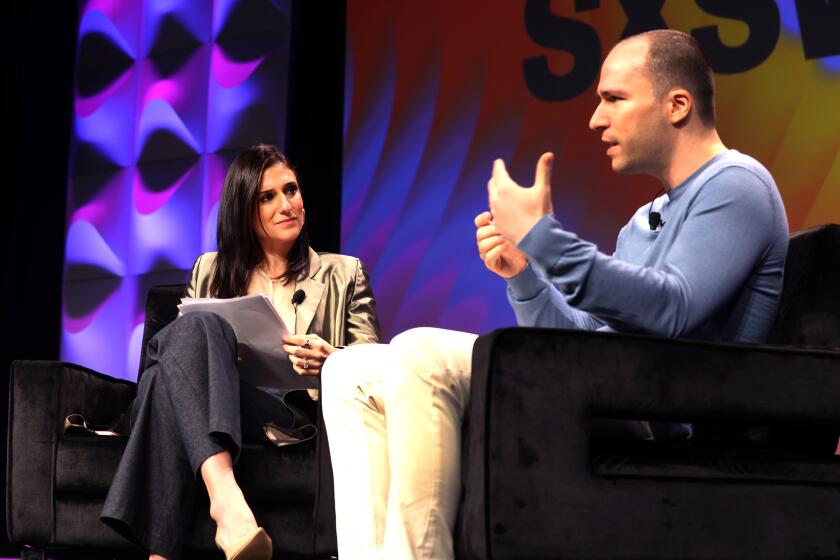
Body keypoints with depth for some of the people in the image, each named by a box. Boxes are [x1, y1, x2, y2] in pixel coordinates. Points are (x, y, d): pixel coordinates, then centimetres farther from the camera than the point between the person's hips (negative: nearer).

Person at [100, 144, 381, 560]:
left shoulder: (343, 274, 20)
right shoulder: (210, 270, 27)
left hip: (287, 411, -2)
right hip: (209, 404, 2)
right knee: (199, 326, -34)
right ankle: (226, 495, -55)